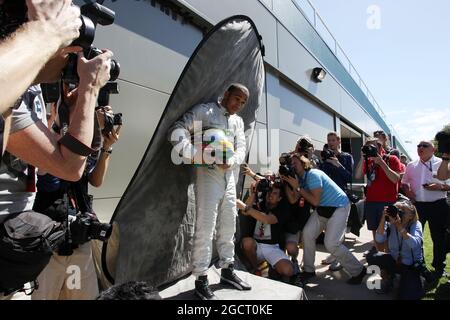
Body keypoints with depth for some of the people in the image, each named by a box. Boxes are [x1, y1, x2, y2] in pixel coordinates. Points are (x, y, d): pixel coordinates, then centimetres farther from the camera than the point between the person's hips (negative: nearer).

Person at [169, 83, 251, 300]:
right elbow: (177, 131, -12)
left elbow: (241, 149, 9)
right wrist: (195, 154, -24)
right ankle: (201, 279, 5)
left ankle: (227, 270, 29)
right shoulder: (204, 110, -1)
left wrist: (231, 161, -13)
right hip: (209, 173, -7)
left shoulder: (238, 122, 19)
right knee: (205, 227, -6)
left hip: (229, 175, 7)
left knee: (229, 225, 13)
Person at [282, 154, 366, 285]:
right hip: (322, 209, 9)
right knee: (307, 233, -4)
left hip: (339, 207, -8)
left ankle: (358, 271, 8)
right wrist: (287, 183, -15)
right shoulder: (301, 178, 3)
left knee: (331, 244, -15)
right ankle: (309, 270, 12)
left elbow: (315, 201, -27)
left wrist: (298, 187, -24)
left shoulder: (313, 175, -22)